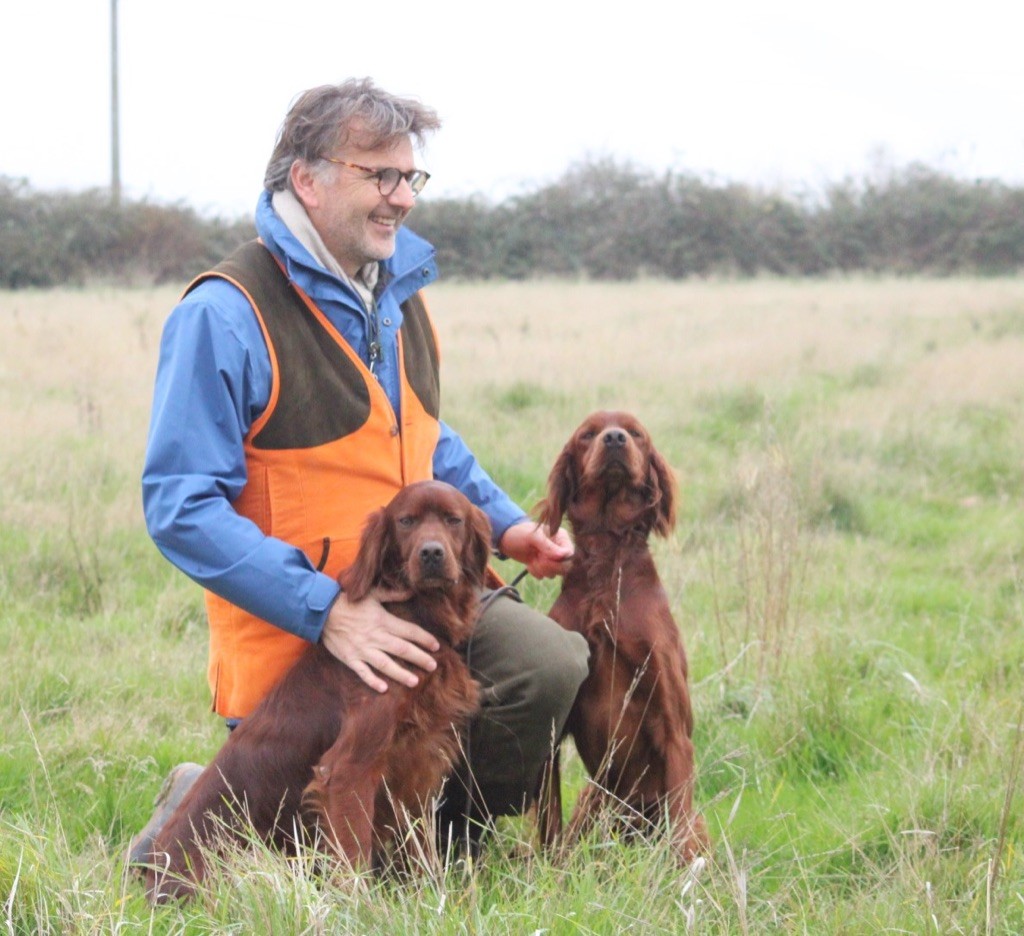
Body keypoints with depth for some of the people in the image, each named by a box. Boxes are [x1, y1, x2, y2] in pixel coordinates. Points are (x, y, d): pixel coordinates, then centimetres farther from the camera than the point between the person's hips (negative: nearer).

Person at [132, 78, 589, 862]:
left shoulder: (401, 292, 9)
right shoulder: (225, 316, -17)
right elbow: (182, 508, -22)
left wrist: (504, 525, 8)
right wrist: (329, 613, -28)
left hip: (420, 596, 6)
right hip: (296, 635, -6)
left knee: (552, 666, -21)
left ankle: (449, 849, 3)